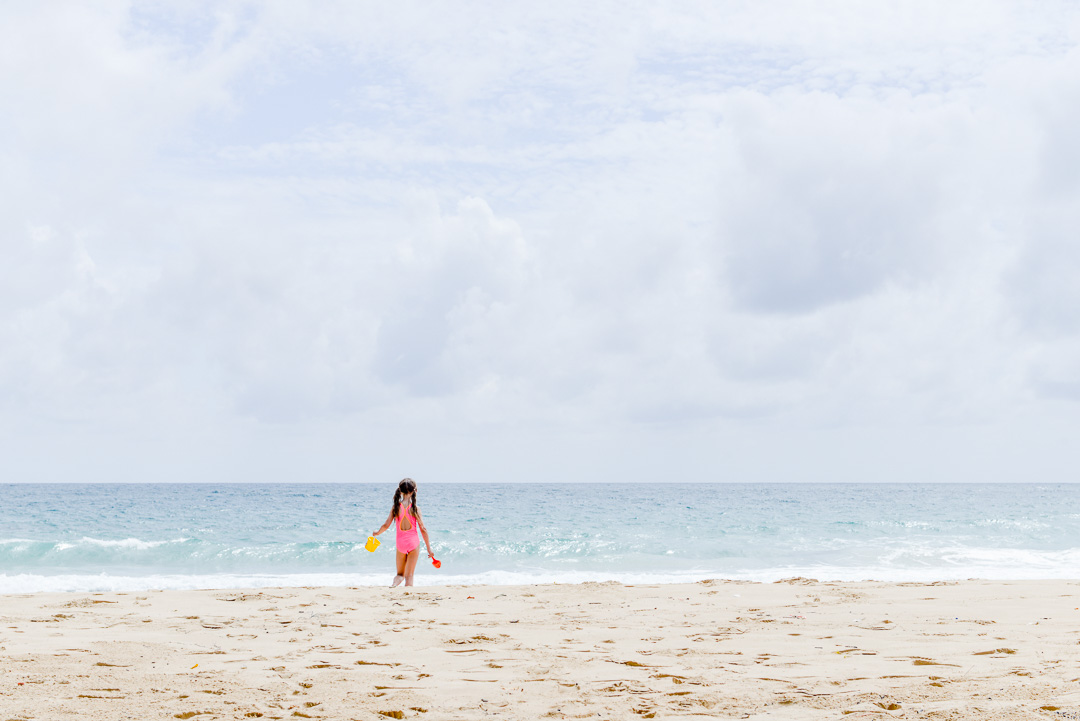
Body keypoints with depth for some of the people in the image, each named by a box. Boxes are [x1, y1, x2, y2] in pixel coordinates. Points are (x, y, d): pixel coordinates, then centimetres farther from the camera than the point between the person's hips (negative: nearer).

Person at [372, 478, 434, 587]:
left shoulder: (396, 507, -4)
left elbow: (386, 525, 1)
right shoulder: (415, 508, -7)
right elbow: (423, 529, -7)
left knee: (400, 573, 16)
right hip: (413, 541, -1)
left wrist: (377, 533, 23)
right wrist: (429, 548, 1)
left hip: (400, 542, 1)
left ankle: (397, 580, -17)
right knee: (409, 575, 7)